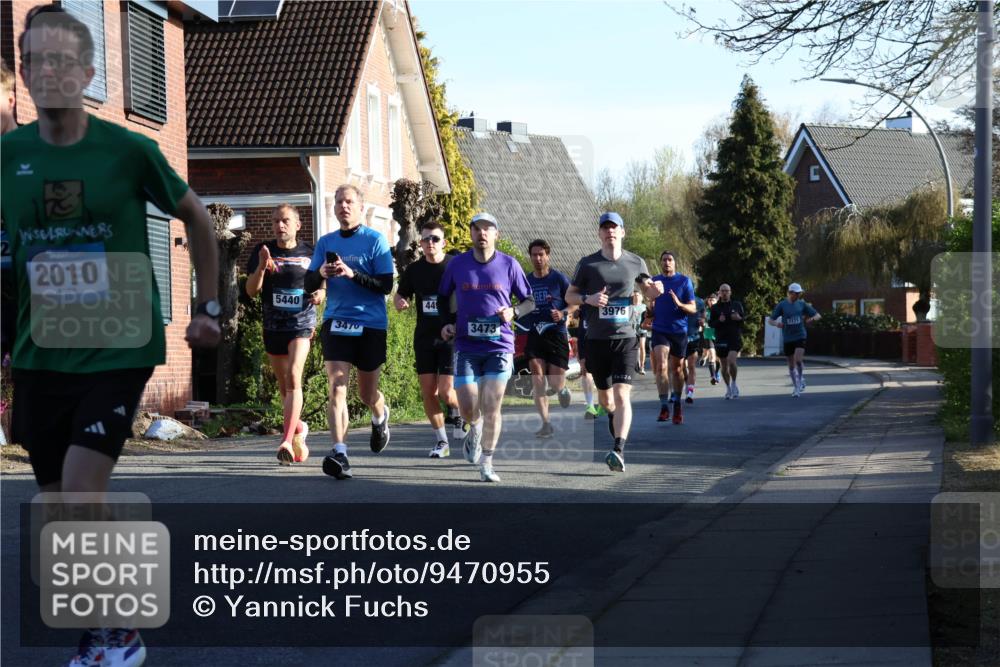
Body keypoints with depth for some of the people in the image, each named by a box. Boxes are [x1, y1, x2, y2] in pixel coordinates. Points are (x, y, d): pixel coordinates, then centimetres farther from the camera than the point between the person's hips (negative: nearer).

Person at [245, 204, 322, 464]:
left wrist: (322, 292, -6)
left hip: (302, 325, -3)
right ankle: (298, 428, 39)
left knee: (293, 378, -21)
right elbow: (251, 291, -3)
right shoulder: (263, 251, 2)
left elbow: (324, 282, 17)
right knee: (284, 386, 13)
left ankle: (287, 441, -28)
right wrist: (261, 267, -20)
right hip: (273, 326, 3)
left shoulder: (309, 252, 2)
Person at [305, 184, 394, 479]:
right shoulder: (326, 242, 10)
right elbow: (308, 284, 10)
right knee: (336, 386, -16)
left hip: (371, 324, -2)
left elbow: (386, 285, -9)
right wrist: (321, 273, -12)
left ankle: (380, 416, 47)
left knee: (366, 393, 12)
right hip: (336, 322, 2)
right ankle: (339, 452, -22)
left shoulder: (375, 240, -2)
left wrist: (352, 274, -21)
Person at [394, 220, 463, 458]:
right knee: (428, 392, 3)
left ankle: (458, 413, 25)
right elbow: (400, 296, 16)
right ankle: (441, 441, 16)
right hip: (424, 338, 4)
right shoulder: (414, 270, 5)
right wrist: (400, 302, -8)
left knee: (446, 393, -11)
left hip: (451, 338, -4)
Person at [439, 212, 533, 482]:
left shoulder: (509, 265, 1)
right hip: (466, 347, 1)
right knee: (468, 409, -3)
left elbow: (529, 301, 9)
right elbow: (444, 299, 18)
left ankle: (487, 463, 9)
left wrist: (513, 312, -11)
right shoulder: (457, 265, 3)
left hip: (500, 346, -1)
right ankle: (475, 429, 34)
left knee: (491, 408, -6)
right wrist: (447, 323, 2)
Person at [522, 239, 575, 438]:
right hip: (534, 334, 3)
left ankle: (563, 388, 35)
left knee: (555, 384, -3)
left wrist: (563, 313, -15)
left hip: (556, 333, -3)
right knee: (537, 380, -12)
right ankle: (546, 424, -8)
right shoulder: (526, 280, 10)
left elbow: (575, 302, 3)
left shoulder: (559, 278, -1)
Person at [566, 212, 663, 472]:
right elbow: (569, 296, 6)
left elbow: (647, 291, 20)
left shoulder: (636, 262, 5)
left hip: (625, 338, -1)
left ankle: (619, 451, -25)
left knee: (622, 395, -16)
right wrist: (588, 298, -15)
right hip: (596, 339, 1)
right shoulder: (587, 264, 1)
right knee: (604, 395, 15)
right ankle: (612, 415, 50)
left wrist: (655, 289, -4)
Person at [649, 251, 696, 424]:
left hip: (679, 330, -1)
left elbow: (693, 309, -1)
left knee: (676, 369, 10)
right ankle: (664, 406, -19)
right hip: (660, 330, 1)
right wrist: (650, 314, -1)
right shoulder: (654, 281, 8)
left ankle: (677, 405, 27)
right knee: (661, 366, -17)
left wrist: (679, 304, -20)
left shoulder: (684, 281, 1)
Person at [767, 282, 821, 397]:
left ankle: (801, 379, 6)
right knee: (791, 365, 6)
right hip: (787, 339, 0)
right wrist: (776, 324, -26)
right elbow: (770, 320, -3)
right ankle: (796, 387, 23)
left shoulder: (802, 304, 2)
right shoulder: (782, 305, -3)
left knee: (798, 360, -21)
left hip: (800, 336, 0)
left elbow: (817, 315, 9)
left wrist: (812, 319, -15)